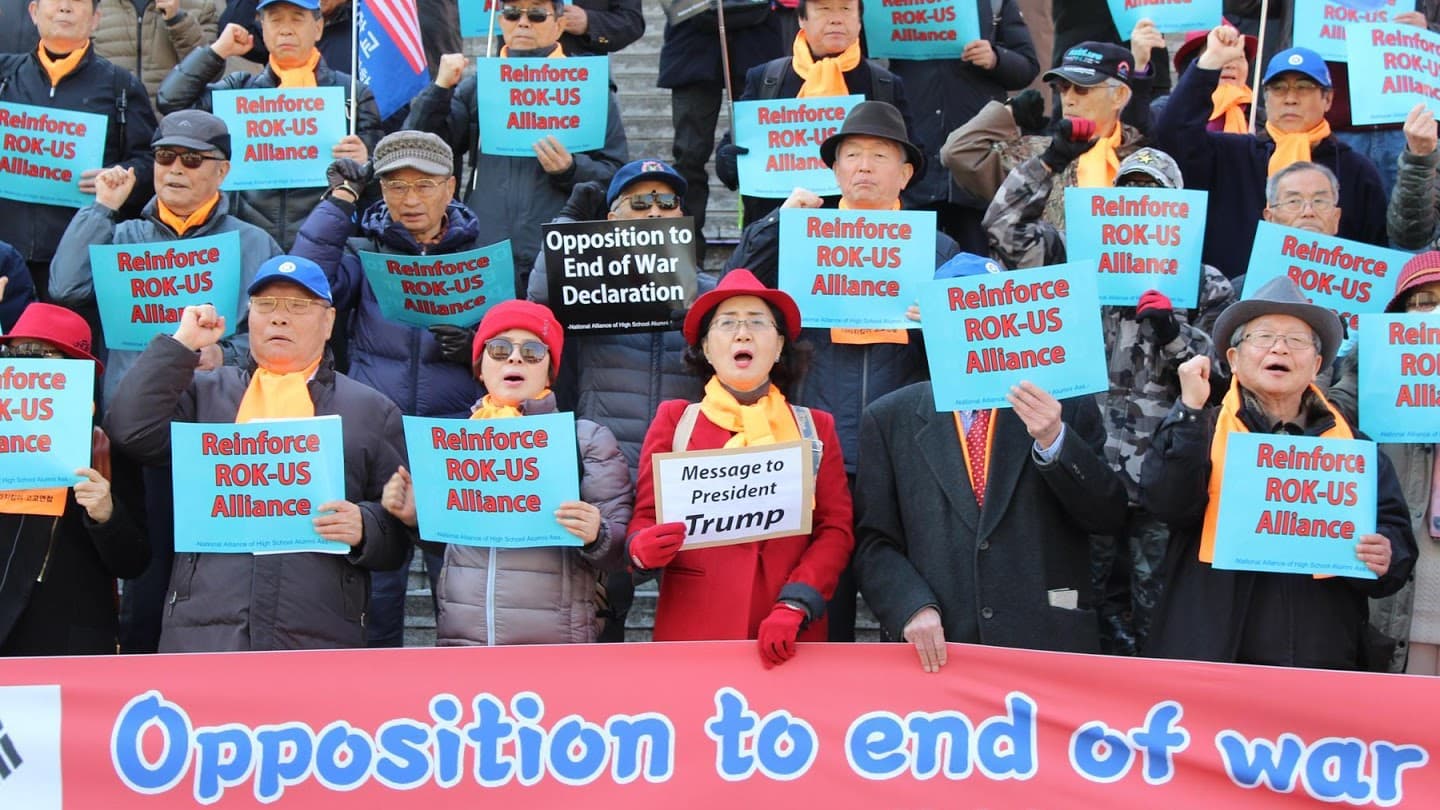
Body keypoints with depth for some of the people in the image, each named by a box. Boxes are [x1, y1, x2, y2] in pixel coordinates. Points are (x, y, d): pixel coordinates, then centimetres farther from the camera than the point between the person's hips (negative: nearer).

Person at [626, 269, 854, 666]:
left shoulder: (815, 427, 10)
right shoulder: (675, 419, 8)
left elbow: (836, 529, 3)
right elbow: (645, 517, 6)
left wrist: (794, 607, -12)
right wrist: (643, 548, -18)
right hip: (693, 629, -1)